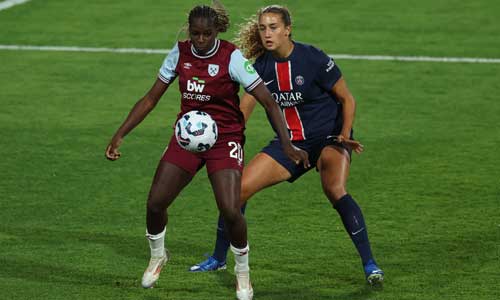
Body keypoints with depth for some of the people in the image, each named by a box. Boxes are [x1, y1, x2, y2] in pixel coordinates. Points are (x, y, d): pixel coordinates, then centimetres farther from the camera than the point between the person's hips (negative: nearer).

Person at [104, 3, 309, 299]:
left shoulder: (232, 57, -16)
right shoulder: (180, 53, -3)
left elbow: (269, 102, -16)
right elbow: (151, 99, 5)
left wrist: (287, 144, -22)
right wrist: (120, 134, -1)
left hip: (225, 139, -4)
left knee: (231, 211, -19)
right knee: (155, 203, -5)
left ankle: (243, 273, 7)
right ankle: (157, 256, 27)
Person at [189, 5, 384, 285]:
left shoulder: (313, 59, -18)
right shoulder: (262, 66, -3)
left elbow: (347, 99, -9)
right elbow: (243, 111, 3)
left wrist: (344, 135, -23)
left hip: (328, 138, -5)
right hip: (289, 143, 5)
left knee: (335, 190, -33)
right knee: (238, 188, -4)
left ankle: (369, 264, -25)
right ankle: (218, 259, 16)